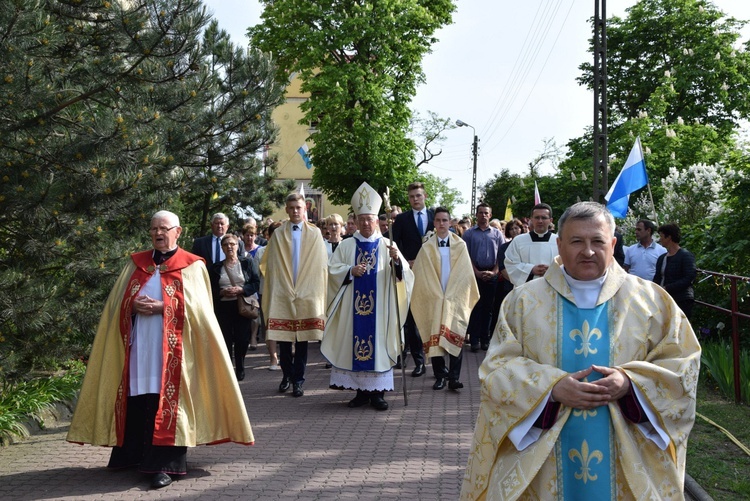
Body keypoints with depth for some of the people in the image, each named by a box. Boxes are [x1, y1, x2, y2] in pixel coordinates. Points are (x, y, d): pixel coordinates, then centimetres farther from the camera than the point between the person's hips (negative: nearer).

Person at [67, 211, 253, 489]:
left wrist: (161, 306, -17)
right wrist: (134, 305, -11)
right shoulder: (136, 263, 15)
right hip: (139, 344, 4)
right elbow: (117, 302, 10)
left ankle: (164, 464, -5)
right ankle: (133, 453, 20)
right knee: (137, 398, 5)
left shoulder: (191, 266, 4)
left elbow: (195, 306, -6)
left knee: (166, 401, -7)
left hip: (172, 346, -4)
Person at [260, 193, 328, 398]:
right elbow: (270, 265, 5)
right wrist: (275, 289, -1)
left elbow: (321, 264, 2)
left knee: (302, 340, 2)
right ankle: (287, 375, 25)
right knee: (283, 339, 6)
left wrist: (317, 293, -4)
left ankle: (298, 380, 11)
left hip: (307, 295, -1)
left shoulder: (314, 234, 4)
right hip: (282, 295, 1)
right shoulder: (278, 234, 5)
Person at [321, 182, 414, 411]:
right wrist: (351, 270, -12)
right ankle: (361, 391, 13)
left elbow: (403, 274, -3)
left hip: (380, 307, -1)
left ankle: (378, 392, 7)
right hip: (353, 307, 1)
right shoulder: (346, 245, 9)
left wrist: (397, 260, -24)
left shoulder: (387, 245, 6)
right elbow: (332, 270, 4)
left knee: (378, 343, -1)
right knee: (354, 343, 2)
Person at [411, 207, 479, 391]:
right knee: (434, 339, 1)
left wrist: (451, 295, -1)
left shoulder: (460, 246, 4)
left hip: (455, 299, 0)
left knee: (455, 338, -5)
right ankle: (440, 376, 8)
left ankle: (454, 377, -3)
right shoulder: (427, 248, 4)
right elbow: (422, 276, 4)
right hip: (433, 299, 1)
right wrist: (437, 295, -3)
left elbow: (465, 273, 4)